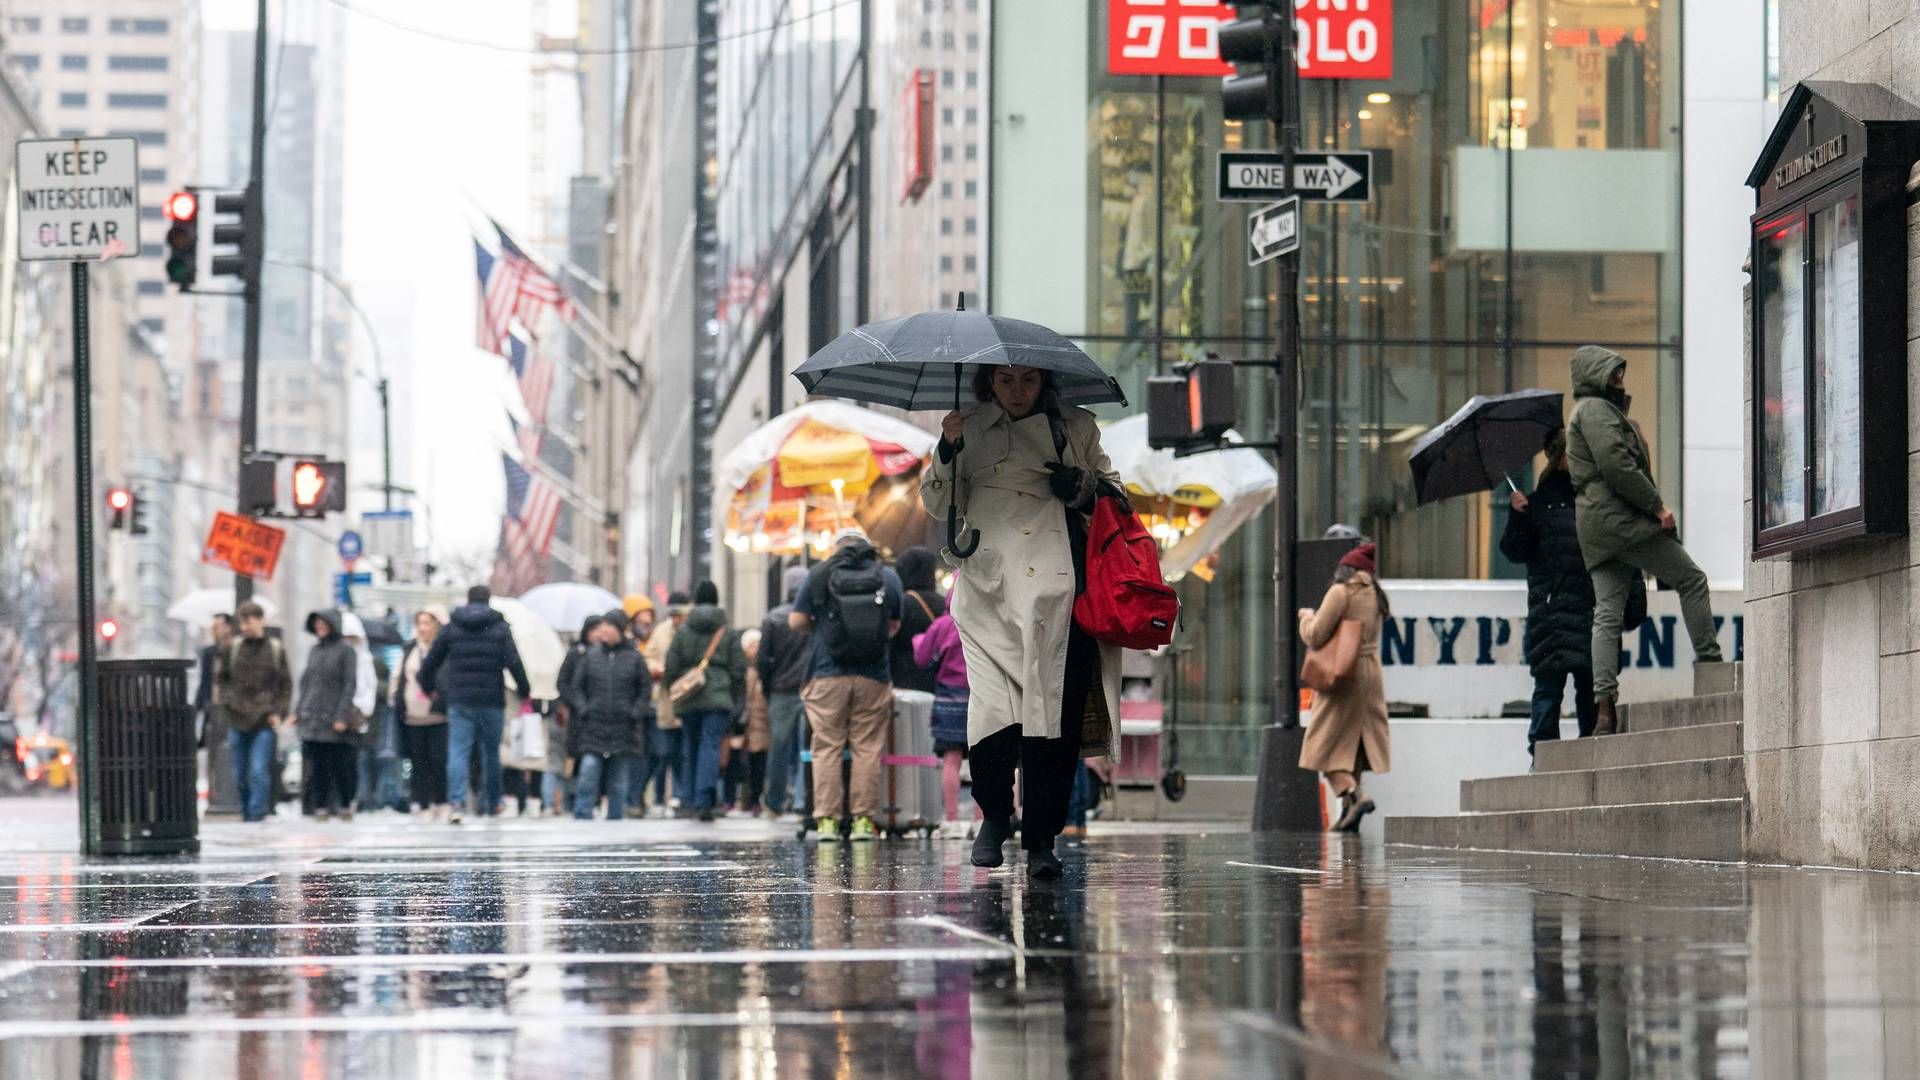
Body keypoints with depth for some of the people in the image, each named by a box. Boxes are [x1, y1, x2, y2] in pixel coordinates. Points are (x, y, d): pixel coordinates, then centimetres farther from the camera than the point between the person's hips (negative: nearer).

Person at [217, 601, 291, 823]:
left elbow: (286, 684, 7)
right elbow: (222, 678, 15)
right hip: (237, 720, 3)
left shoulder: (276, 650, 2)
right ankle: (247, 814, 20)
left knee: (259, 771, -13)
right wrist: (227, 701, 0)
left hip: (264, 721, -3)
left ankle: (257, 814, -8)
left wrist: (279, 712, -3)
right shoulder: (232, 649, 5)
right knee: (240, 775, 8)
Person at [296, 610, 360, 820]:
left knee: (339, 765, -2)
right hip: (313, 719, 5)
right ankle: (321, 805, 5)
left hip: (334, 719, -5)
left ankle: (346, 805, 7)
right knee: (317, 765, 2)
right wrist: (299, 712, 12)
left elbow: (350, 684, -8)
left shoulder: (345, 650, -3)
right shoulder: (314, 651, 15)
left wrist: (342, 716, -14)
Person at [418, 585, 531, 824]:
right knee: (491, 752, 12)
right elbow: (514, 663, -8)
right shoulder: (500, 628, 1)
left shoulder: (451, 628, 7)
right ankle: (490, 803, 21)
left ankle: (457, 801, -22)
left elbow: (430, 662, 11)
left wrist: (428, 687, 27)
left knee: (458, 752, -5)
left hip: (459, 702, 0)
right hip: (492, 701, 0)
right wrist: (524, 691, 4)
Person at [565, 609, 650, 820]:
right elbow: (575, 686, 10)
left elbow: (645, 688, 7)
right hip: (593, 727, 0)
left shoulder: (634, 658, 2)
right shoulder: (591, 655, 5)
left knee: (618, 781, 6)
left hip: (622, 730, 0)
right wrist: (582, 708, -3)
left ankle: (615, 818, 15)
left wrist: (636, 712, -4)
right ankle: (582, 816, -11)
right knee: (588, 770, -13)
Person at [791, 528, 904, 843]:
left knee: (827, 747, 3)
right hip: (874, 676, 1)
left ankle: (827, 819, -2)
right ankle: (864, 819, 1)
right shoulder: (888, 577, 6)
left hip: (828, 675, -1)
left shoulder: (820, 575, 1)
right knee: (868, 748, 4)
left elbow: (796, 621, 0)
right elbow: (895, 625, 16)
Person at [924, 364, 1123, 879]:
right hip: (991, 584, 0)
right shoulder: (970, 429, 14)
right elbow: (940, 505, 13)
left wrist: (1085, 486, 0)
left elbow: (1111, 487, 22)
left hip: (1062, 584, 0)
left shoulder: (1076, 427, 15)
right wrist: (947, 452, -5)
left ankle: (1041, 840, -4)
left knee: (1057, 711, -9)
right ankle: (994, 814, 13)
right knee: (993, 704, -12)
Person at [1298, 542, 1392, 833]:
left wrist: (1307, 617, 6)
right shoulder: (1376, 595, 8)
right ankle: (1350, 812, 10)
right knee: (1356, 743, 11)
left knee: (1327, 745, -4)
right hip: (1371, 672, 7)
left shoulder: (1341, 592, -11)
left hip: (1342, 675, -7)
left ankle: (1354, 795, -24)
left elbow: (1316, 636, -14)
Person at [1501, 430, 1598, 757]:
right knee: (1549, 681, -5)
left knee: (1590, 683, 3)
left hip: (1592, 606, 3)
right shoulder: (1539, 502, 7)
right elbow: (1516, 551, 1)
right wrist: (1518, 516, -11)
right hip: (1551, 605, -3)